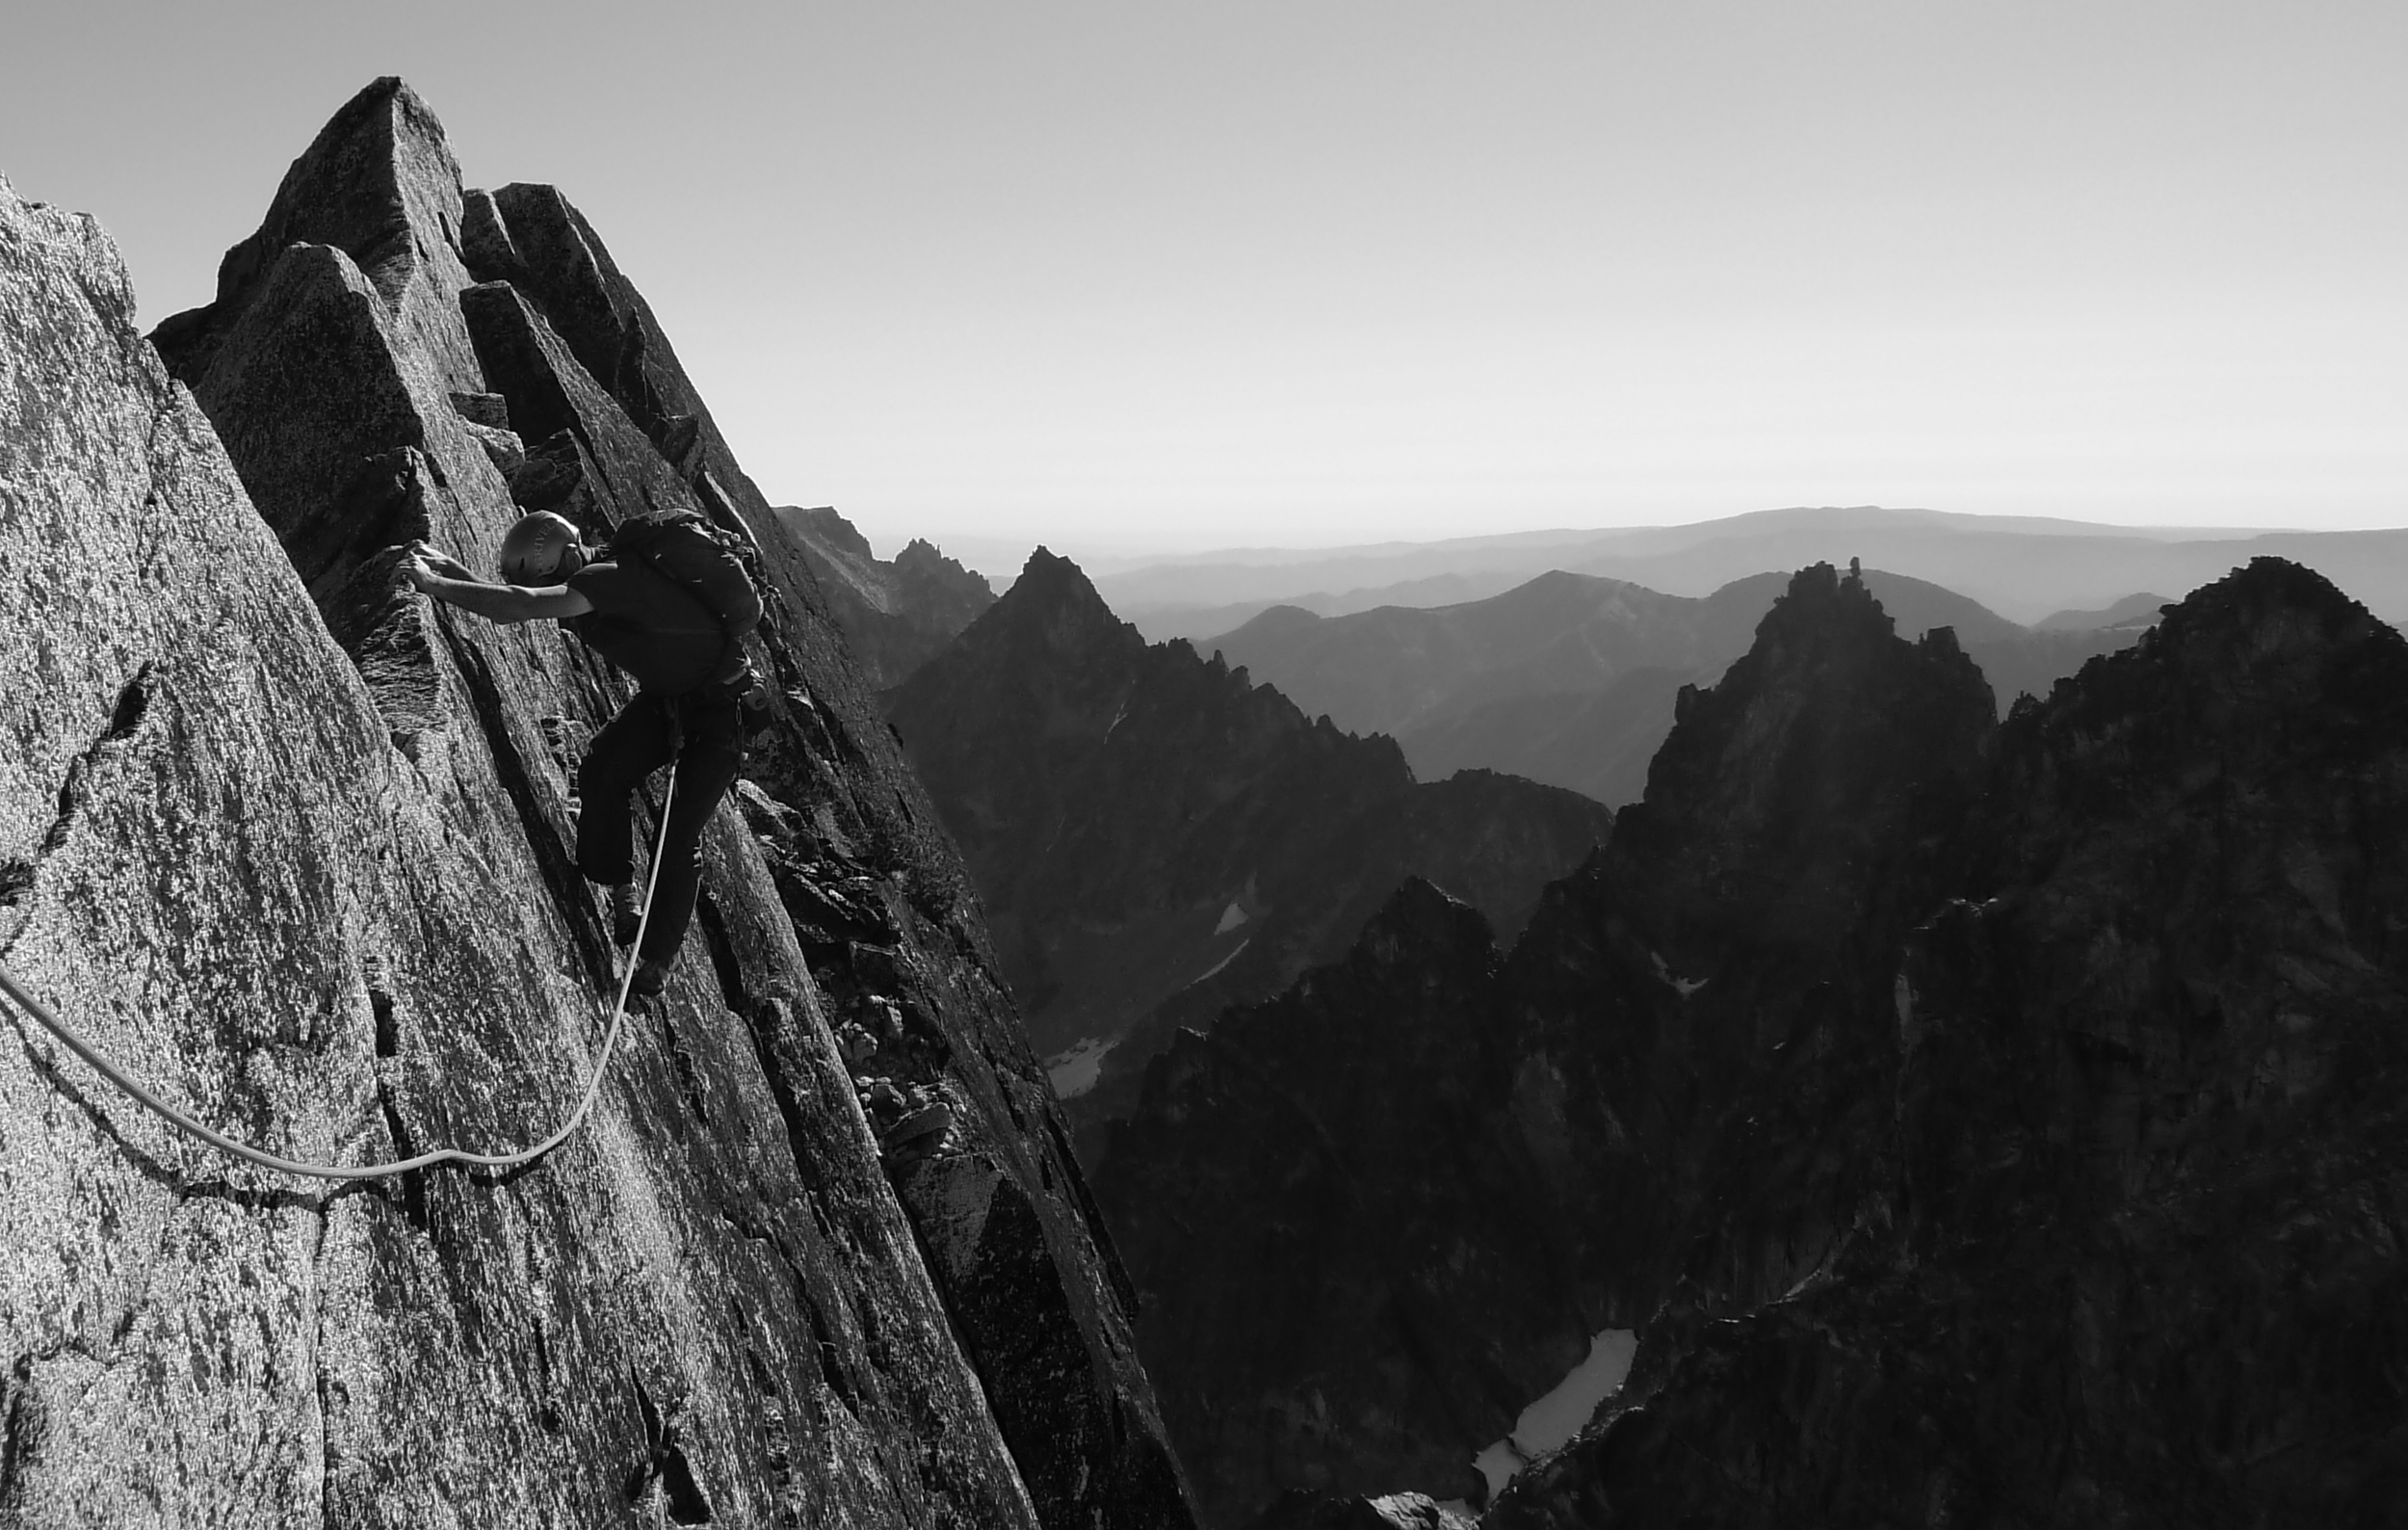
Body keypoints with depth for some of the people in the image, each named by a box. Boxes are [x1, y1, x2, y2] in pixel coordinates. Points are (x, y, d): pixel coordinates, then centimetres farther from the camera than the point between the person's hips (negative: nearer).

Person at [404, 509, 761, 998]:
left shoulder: (613, 578, -32)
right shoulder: (583, 583, -5)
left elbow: (518, 607, -41)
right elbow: (510, 605, 9)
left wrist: (433, 584, -34)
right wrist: (447, 567, -3)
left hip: (721, 708, -8)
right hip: (662, 699, 8)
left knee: (680, 834, -8)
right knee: (601, 772, -18)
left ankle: (658, 958, 7)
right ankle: (622, 891, -1)